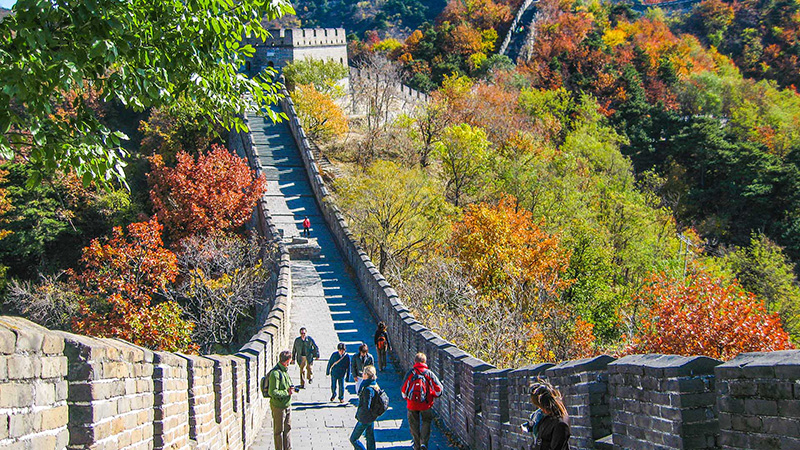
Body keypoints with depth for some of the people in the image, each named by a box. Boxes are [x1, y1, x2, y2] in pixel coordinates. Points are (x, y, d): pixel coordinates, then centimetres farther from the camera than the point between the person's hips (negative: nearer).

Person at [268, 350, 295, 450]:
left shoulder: (285, 370, 7)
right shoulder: (275, 373, -21)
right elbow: (272, 392, -25)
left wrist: (291, 389, 5)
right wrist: (287, 393, -21)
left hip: (287, 405, 8)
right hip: (278, 407, -8)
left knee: (287, 429, 15)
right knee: (279, 430, 5)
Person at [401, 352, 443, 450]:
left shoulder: (410, 373, -6)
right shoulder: (429, 373, -6)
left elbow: (404, 389, -2)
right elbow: (438, 389, -6)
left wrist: (406, 397, 18)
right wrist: (433, 395, 15)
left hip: (412, 405, 0)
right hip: (426, 405, 0)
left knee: (414, 425, 15)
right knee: (426, 423, 16)